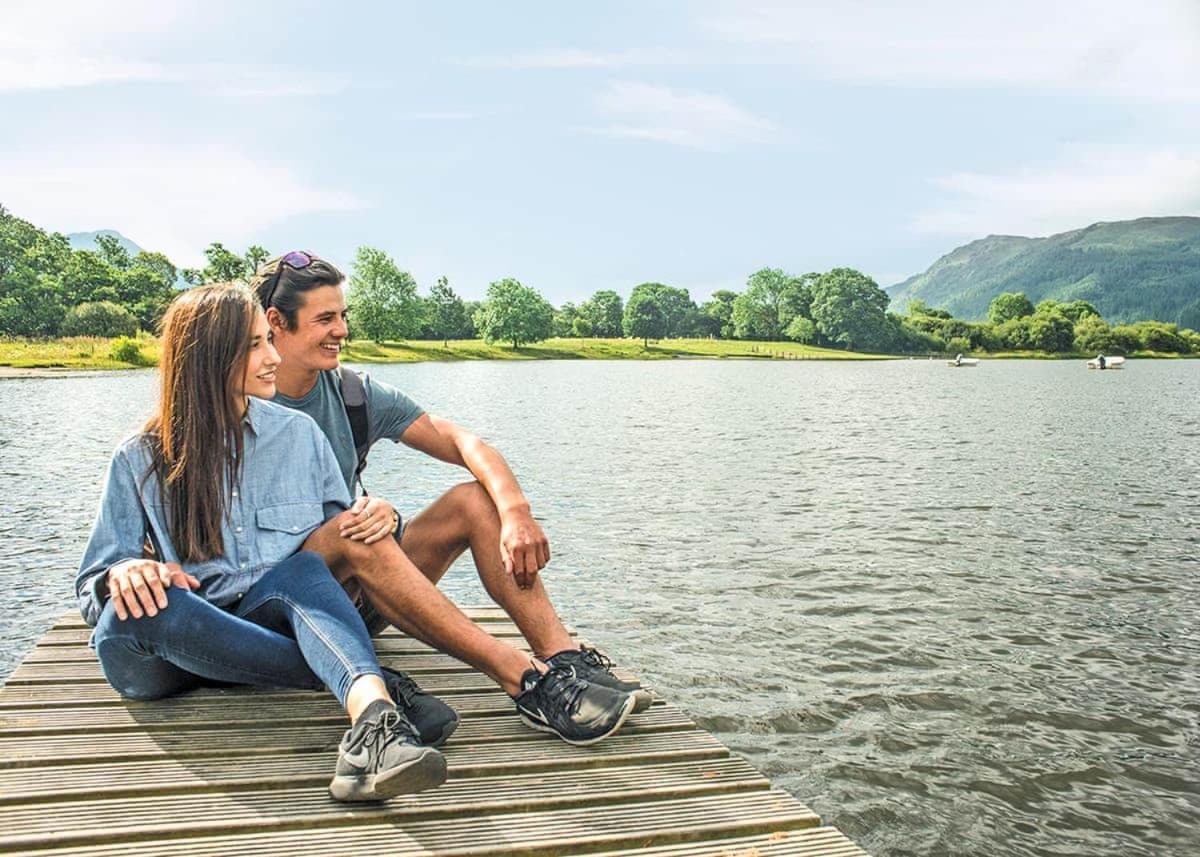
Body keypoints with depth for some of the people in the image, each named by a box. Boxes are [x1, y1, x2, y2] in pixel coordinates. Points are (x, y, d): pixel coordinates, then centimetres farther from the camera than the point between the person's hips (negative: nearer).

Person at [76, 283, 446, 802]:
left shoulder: (298, 433, 11)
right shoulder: (140, 459, 6)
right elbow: (92, 586, 7)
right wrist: (124, 573, -19)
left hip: (269, 620, 1)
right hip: (159, 644, 0)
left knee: (300, 567, -31)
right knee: (140, 603, -34)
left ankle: (373, 723, -59)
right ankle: (362, 687, -35)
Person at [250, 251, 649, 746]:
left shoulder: (355, 394, 3)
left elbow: (461, 442, -7)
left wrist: (516, 512, -26)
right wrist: (369, 514, -29)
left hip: (360, 592, 5)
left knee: (473, 500, -15)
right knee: (358, 535, -36)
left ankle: (565, 660, -30)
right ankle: (527, 683, -42)